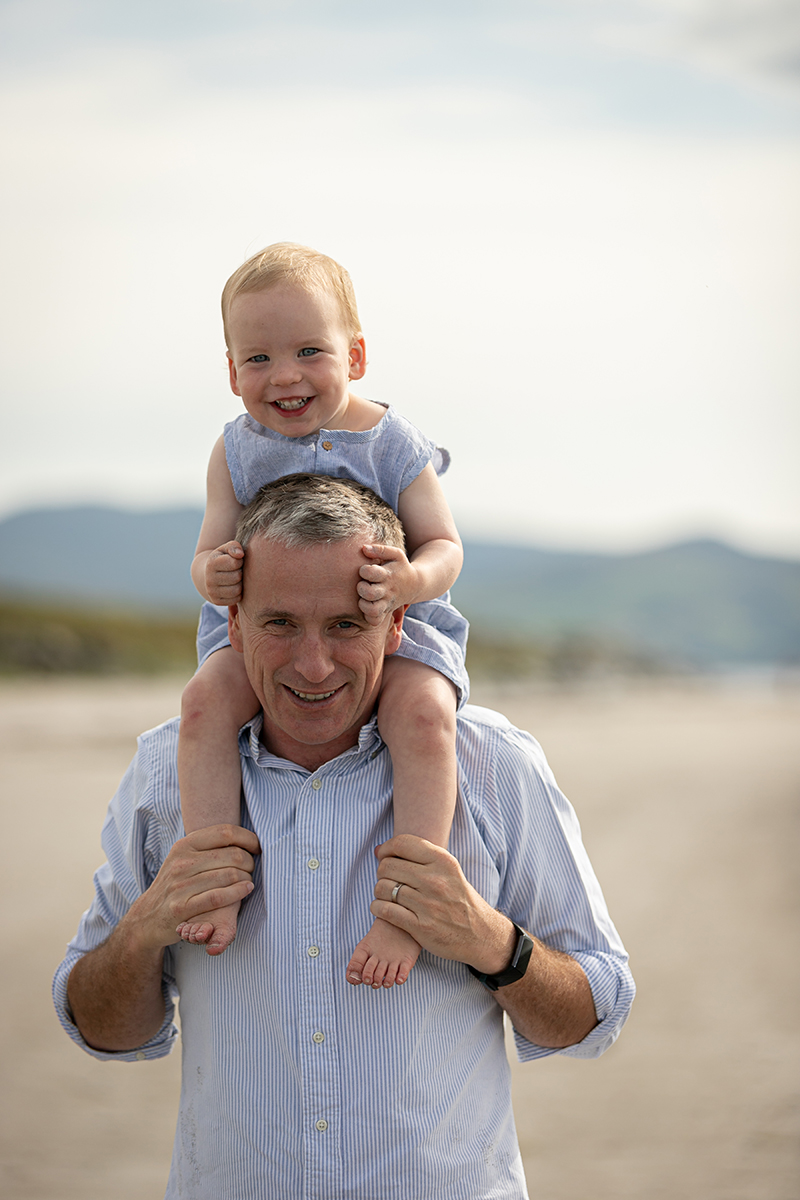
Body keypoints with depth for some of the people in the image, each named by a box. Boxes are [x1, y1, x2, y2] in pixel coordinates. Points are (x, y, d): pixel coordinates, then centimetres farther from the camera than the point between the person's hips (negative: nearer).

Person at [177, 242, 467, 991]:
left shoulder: (390, 444, -7)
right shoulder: (237, 451, 1)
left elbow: (445, 546, -8)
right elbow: (210, 554, 1)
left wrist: (411, 579, -33)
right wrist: (212, 574, -26)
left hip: (393, 629, -2)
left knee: (423, 709, -32)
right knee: (205, 698, -26)